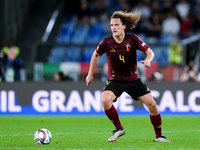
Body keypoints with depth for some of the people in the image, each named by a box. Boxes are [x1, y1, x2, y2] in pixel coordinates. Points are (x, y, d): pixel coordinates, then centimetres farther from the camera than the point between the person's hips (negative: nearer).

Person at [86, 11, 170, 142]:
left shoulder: (132, 39, -12)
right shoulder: (106, 42, -11)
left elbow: (150, 52, -12)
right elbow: (96, 55, 9)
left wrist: (147, 60, -35)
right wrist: (90, 74, 10)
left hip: (133, 79, 0)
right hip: (114, 80, 0)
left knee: (151, 103, -8)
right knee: (105, 100, -28)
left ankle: (159, 135, 10)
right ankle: (119, 129, -7)